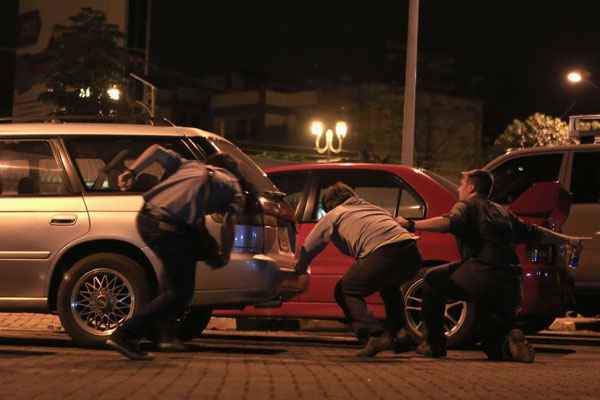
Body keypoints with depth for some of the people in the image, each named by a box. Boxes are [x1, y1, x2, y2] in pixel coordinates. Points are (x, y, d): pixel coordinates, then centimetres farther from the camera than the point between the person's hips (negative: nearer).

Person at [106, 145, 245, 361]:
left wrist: (131, 171, 18)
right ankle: (125, 335, -3)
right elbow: (228, 223, 3)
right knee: (180, 292, 4)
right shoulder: (233, 187, 18)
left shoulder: (190, 165, 31)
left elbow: (156, 149, 24)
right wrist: (224, 256, 14)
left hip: (145, 218, 6)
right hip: (170, 227, -6)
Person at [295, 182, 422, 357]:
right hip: (412, 251, 6)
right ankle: (394, 333, 21)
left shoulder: (333, 215, 22)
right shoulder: (371, 207, 36)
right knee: (388, 285, 37)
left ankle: (375, 336, -8)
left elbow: (308, 249, 28)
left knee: (345, 291, 11)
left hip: (384, 253, -6)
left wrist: (299, 270, 46)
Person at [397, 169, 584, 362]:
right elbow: (535, 232, 36)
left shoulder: (466, 206, 9)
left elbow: (449, 223, -13)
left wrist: (412, 225, -18)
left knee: (433, 280, 17)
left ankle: (434, 344, 9)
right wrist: (567, 240, 49)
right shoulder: (502, 212, 28)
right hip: (510, 284, 7)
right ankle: (509, 343, -15)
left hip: (481, 273, -7)